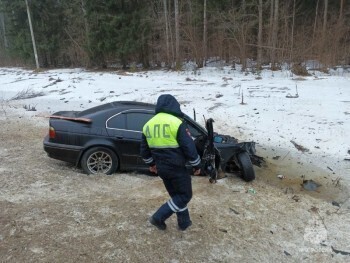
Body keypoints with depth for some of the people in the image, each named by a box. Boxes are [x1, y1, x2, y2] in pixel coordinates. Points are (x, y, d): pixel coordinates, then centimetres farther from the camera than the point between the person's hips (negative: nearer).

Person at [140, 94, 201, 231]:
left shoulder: (148, 125, 5)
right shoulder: (176, 123, -16)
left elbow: (144, 150, 14)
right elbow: (189, 147, -15)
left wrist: (151, 164, 28)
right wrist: (196, 165, -2)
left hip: (161, 168, 7)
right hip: (176, 168, -7)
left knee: (176, 194, 22)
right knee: (185, 195, 10)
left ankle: (184, 222, 30)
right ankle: (158, 217, 6)